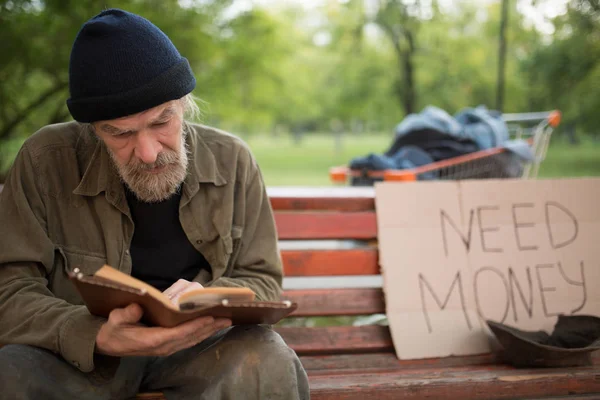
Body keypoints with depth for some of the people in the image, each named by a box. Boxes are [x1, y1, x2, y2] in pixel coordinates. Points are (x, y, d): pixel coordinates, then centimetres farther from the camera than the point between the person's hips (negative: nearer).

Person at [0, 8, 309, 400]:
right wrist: (96, 336, -31)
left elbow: (261, 281, 4)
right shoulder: (45, 162, -8)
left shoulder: (232, 161, -2)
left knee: (272, 365, -31)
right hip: (83, 355, 1)